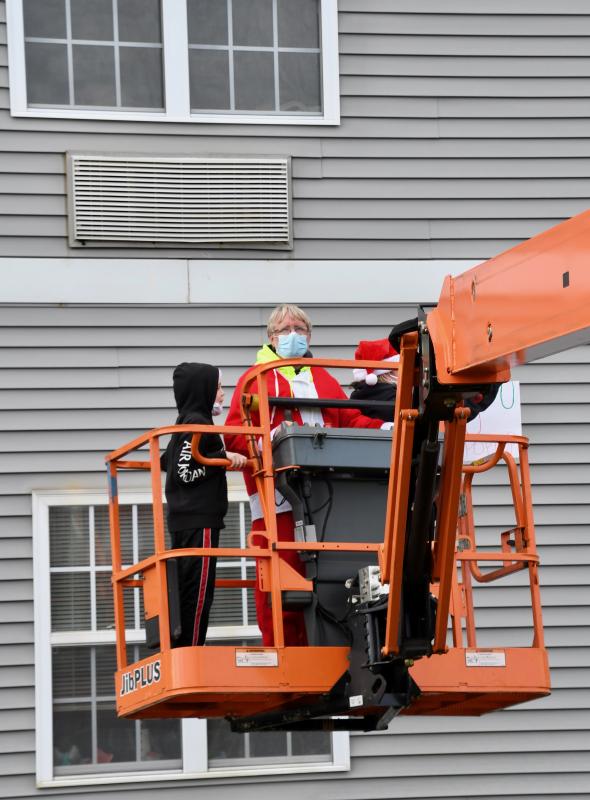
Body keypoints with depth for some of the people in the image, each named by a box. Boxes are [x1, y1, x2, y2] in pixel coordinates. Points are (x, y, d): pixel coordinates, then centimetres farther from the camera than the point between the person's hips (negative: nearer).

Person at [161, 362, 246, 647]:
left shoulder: (185, 422, 19)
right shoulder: (198, 423, -10)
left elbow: (167, 462, 29)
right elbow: (186, 473, -16)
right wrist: (223, 459, -14)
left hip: (185, 521, 10)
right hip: (199, 522, -10)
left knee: (187, 591, 8)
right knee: (198, 591, -11)